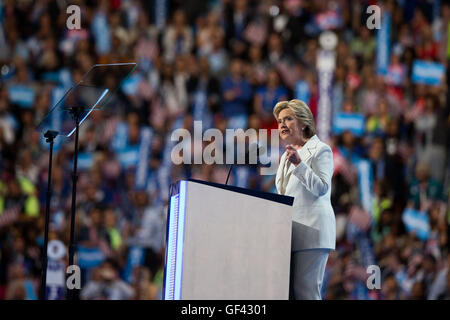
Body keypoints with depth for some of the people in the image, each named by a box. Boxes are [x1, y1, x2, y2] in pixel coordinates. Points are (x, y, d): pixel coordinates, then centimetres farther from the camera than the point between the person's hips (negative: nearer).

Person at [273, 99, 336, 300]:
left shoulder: (320, 150, -1)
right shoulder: (287, 155, 23)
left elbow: (322, 188, -13)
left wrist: (299, 164, -20)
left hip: (311, 229, -8)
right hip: (290, 231, 8)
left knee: (305, 290, -13)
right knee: (288, 291, 0)